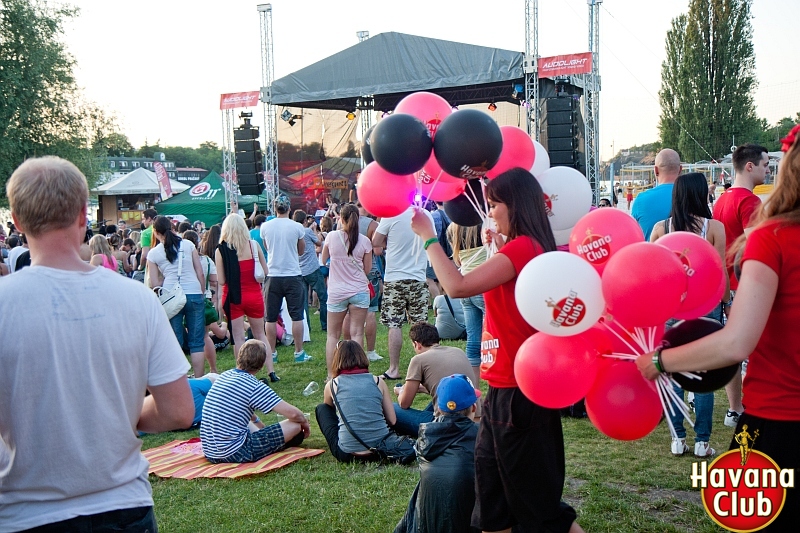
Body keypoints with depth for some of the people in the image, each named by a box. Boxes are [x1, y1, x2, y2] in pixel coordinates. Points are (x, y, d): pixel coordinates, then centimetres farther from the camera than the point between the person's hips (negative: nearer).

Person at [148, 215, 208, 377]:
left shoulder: (153, 253, 7)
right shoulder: (188, 245, 9)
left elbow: (154, 284, 3)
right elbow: (200, 273, 7)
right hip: (194, 294, 0)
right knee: (197, 343, 5)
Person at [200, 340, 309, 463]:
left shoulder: (224, 376, 9)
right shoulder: (254, 387, -14)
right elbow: (293, 413, -15)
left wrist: (257, 421, 39)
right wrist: (305, 423, 5)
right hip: (235, 453, -9)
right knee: (295, 426, -4)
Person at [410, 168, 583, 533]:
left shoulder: (522, 246, -18)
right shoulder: (530, 247, 12)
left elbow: (458, 286, -26)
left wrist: (428, 236, -15)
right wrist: (497, 247, 15)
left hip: (518, 395, -10)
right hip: (503, 392, 10)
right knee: (491, 503, 18)